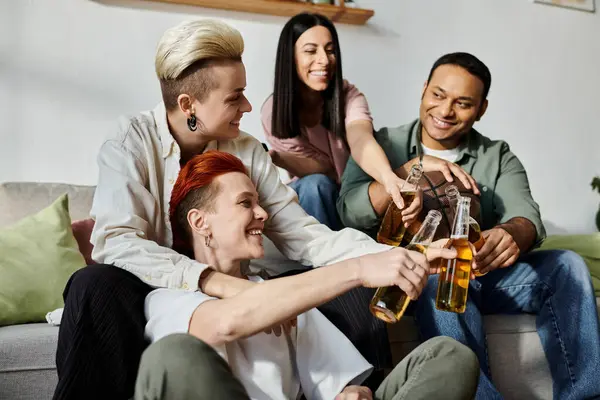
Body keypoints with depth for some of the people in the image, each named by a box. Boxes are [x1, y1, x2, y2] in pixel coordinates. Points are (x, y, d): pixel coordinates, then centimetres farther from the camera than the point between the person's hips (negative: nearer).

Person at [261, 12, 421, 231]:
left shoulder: (348, 96, -16)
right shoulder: (273, 111, -15)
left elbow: (361, 141, -38)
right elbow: (326, 171, -14)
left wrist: (389, 177, -58)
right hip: (309, 199, 0)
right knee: (314, 185, -33)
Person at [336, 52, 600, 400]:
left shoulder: (499, 157, 6)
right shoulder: (382, 145, 1)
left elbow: (527, 218, -12)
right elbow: (351, 213, -15)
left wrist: (511, 236, -38)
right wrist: (414, 168, -27)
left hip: (485, 275, 3)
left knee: (567, 265, -18)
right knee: (440, 279, -35)